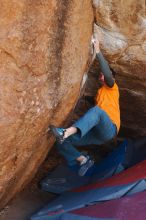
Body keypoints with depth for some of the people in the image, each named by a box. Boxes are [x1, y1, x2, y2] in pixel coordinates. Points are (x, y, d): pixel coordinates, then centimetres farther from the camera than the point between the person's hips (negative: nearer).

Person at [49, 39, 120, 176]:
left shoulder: (112, 88, 14)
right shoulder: (99, 93, 35)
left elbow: (108, 74, -6)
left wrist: (98, 52, -5)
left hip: (109, 129, -7)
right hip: (96, 133, 7)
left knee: (97, 110, -41)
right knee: (60, 142, -7)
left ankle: (66, 132, -60)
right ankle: (83, 160, -19)